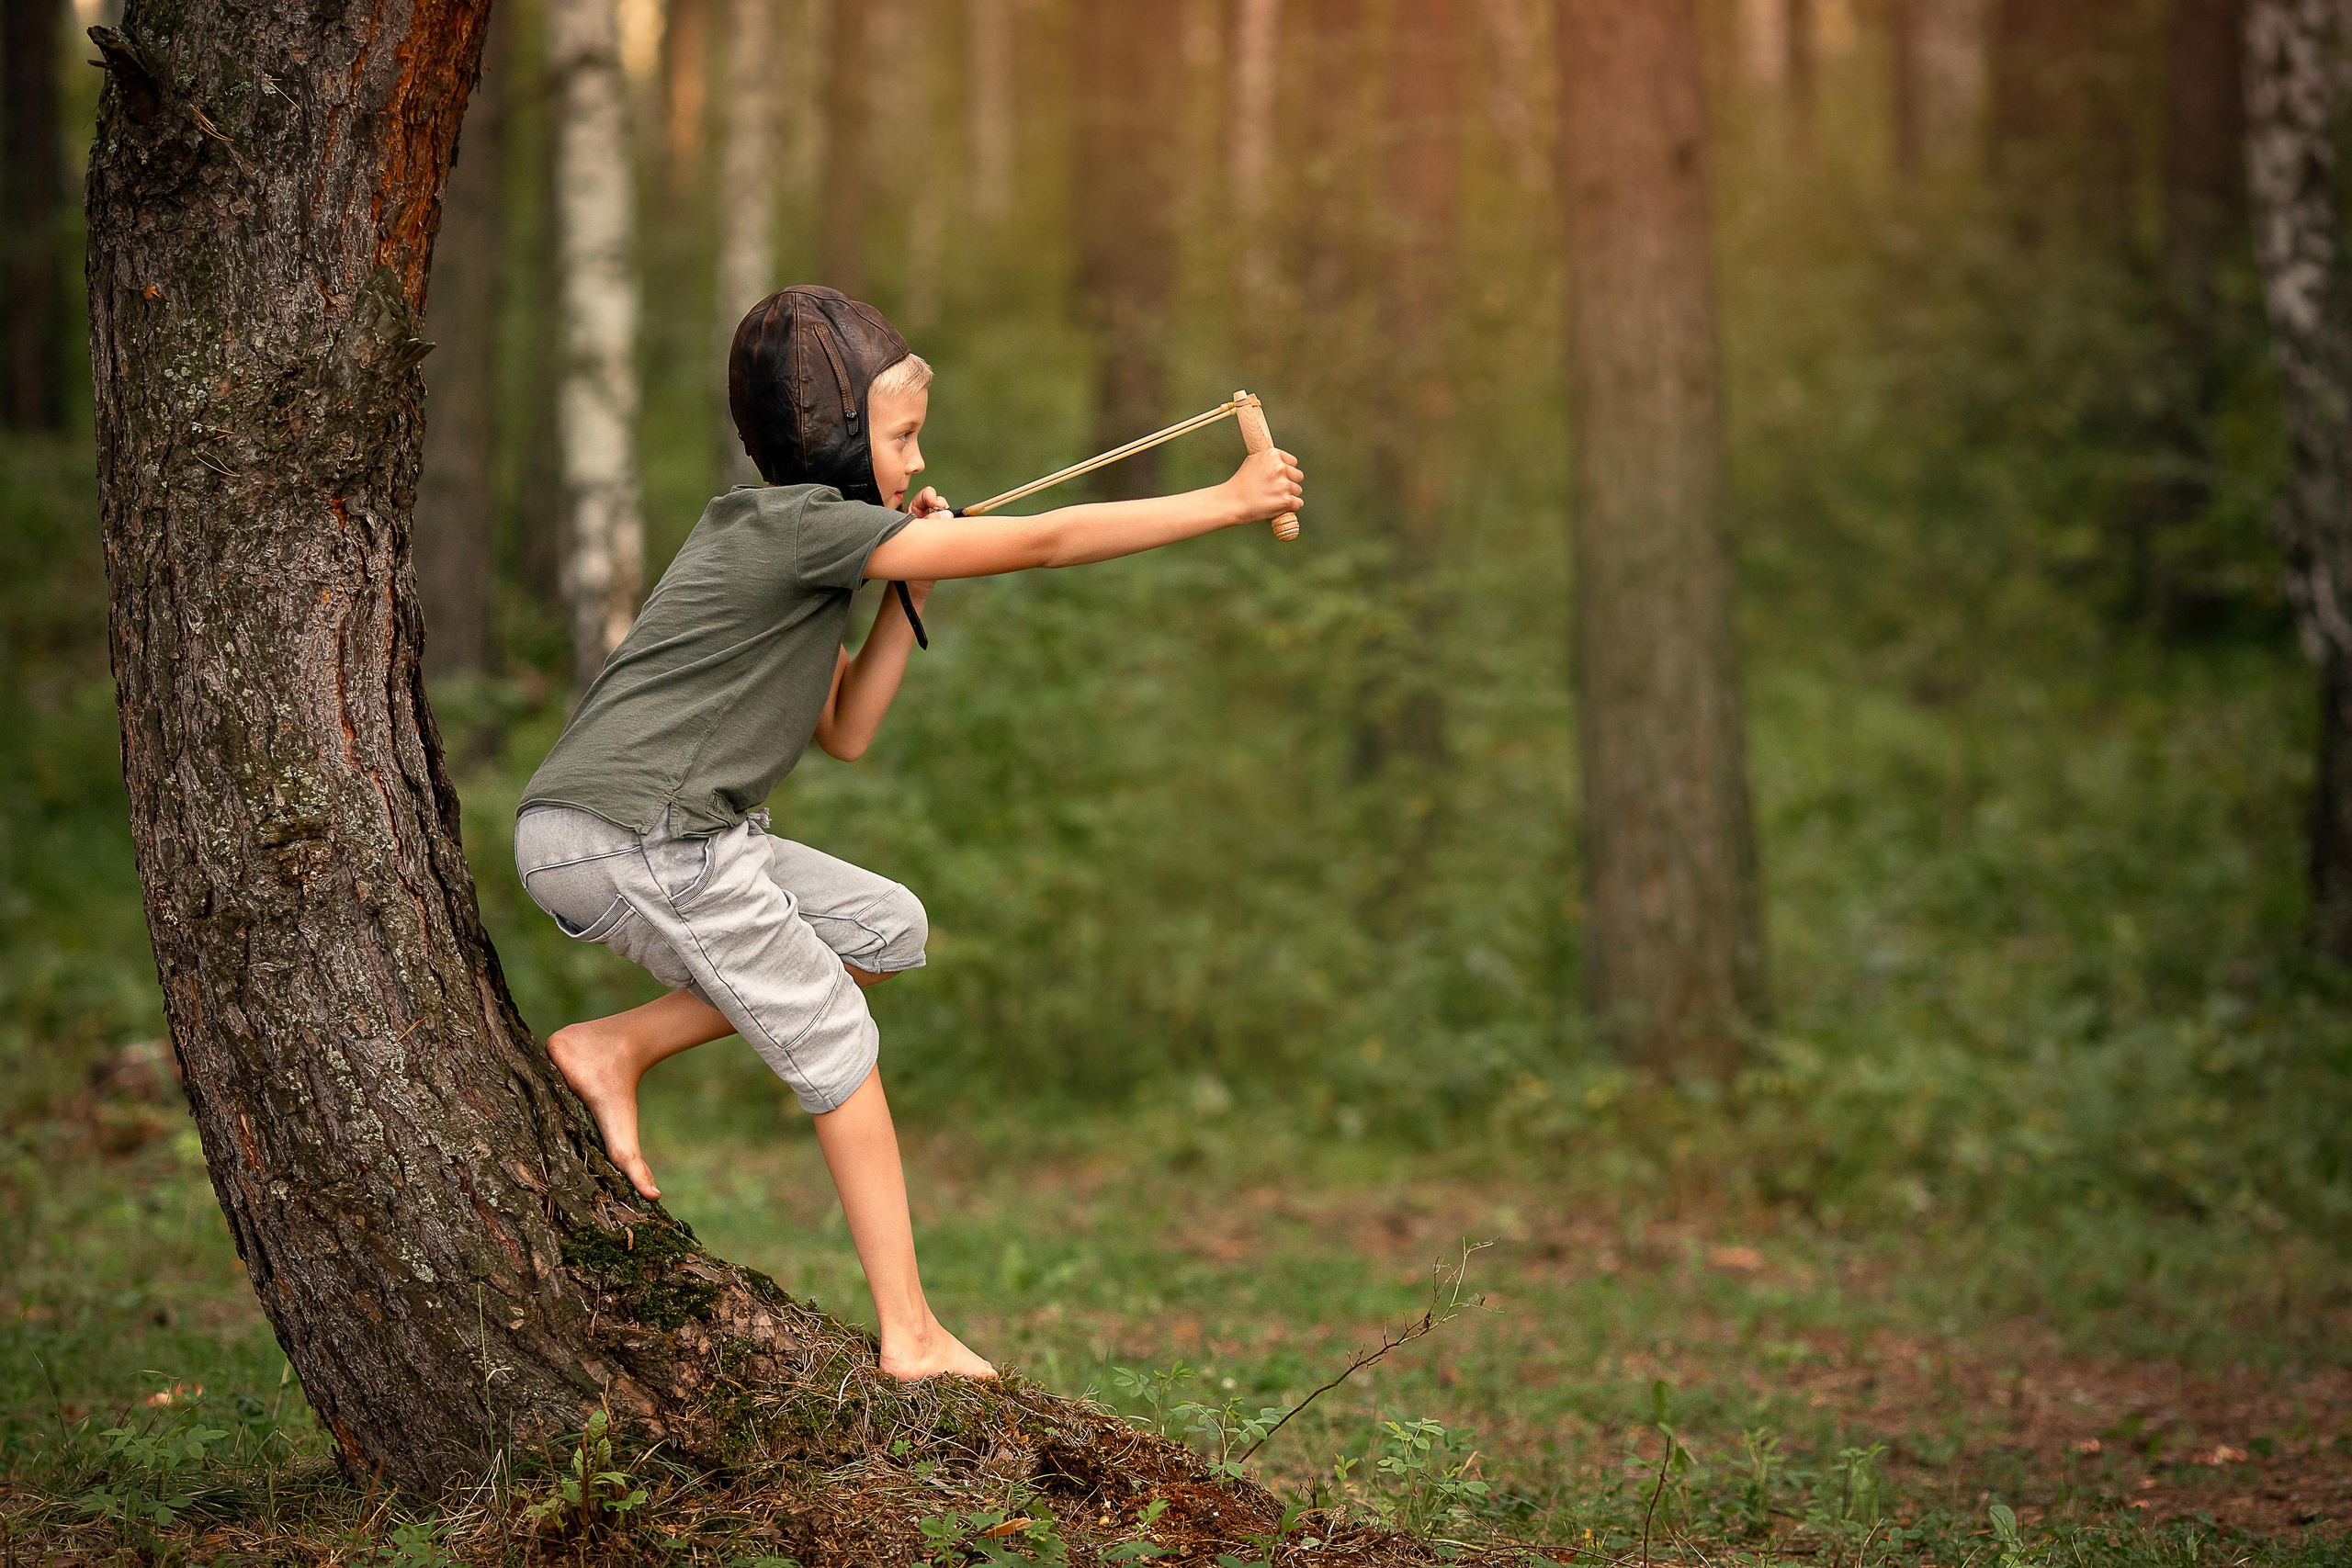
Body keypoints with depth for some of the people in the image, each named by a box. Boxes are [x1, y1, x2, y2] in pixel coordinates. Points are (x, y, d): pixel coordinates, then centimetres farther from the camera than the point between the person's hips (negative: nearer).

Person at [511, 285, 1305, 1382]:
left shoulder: (787, 539, 19)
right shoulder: (804, 523, -12)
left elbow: (845, 732, 18)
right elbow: (1043, 543, -13)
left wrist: (909, 590, 9)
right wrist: (1226, 503, -8)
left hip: (666, 834, 9)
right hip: (628, 836, -9)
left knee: (888, 929, 15)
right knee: (833, 1044, -1)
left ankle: (614, 1047, 11)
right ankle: (910, 1337, 3)